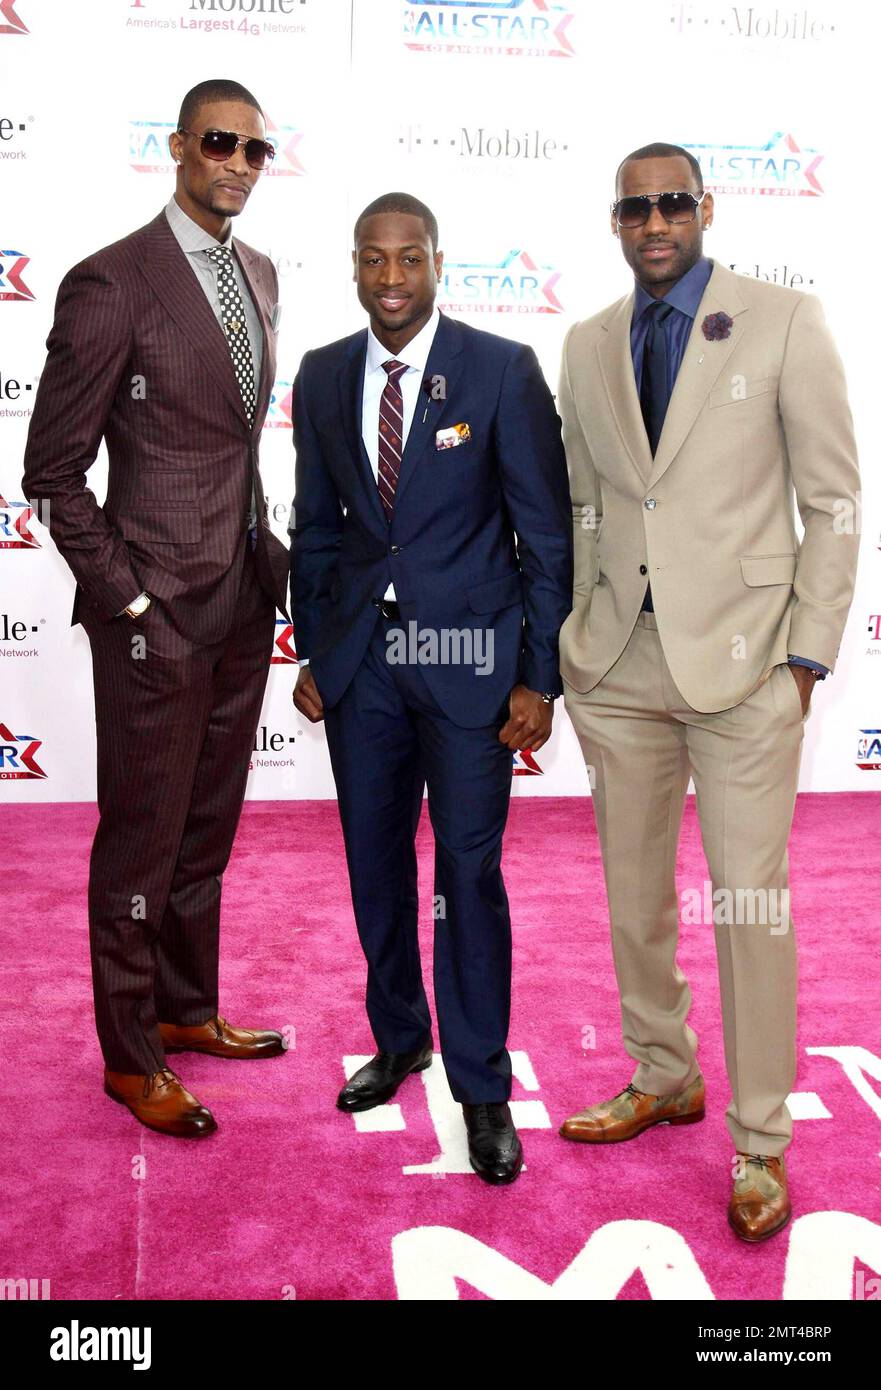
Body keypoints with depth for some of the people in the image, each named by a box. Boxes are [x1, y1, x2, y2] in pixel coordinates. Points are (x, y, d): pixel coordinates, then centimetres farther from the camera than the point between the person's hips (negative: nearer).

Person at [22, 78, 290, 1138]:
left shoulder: (257, 274, 12)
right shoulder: (111, 284, -12)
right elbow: (54, 473, -11)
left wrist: (267, 552, 12)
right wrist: (128, 602, -13)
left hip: (244, 601, 7)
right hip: (159, 612, -7)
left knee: (208, 826, 18)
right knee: (143, 840, 5)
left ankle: (186, 1010, 36)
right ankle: (130, 1059, 22)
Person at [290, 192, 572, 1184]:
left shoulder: (503, 370, -6)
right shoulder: (323, 377, 6)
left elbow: (547, 533, -5)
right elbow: (315, 528, 13)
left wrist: (538, 678, -9)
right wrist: (310, 653, 8)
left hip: (469, 656, -4)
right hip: (360, 661, 4)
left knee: (468, 874, -1)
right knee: (375, 867, 13)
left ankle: (482, 1087, 16)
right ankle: (398, 1038, 35)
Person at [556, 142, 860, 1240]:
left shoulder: (784, 323, -2)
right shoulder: (588, 345, 10)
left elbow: (832, 504, -3)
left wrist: (807, 656, -7)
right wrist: (580, 639, 8)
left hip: (742, 656, -4)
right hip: (620, 659, 4)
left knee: (751, 903, 0)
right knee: (633, 894, 13)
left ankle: (759, 1143, 16)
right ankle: (663, 1078, 34)